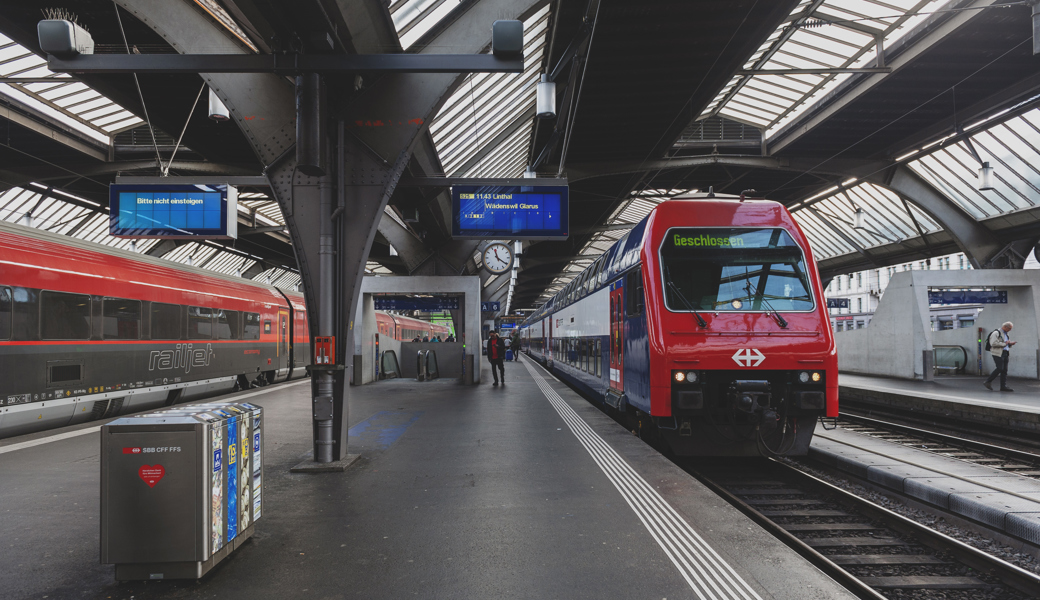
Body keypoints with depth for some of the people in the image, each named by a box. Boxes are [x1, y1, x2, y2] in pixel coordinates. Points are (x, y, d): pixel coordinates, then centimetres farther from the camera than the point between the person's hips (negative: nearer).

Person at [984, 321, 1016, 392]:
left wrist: (1010, 344, 10)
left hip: (1005, 353, 9)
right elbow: (994, 343, -19)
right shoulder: (996, 333, -8)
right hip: (998, 353, -9)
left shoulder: (1006, 334, 21)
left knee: (1004, 370, 3)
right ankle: (988, 382, -7)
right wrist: (1004, 343, -16)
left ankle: (1003, 386, 2)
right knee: (1000, 368, -16)